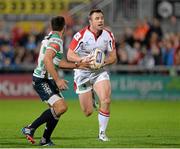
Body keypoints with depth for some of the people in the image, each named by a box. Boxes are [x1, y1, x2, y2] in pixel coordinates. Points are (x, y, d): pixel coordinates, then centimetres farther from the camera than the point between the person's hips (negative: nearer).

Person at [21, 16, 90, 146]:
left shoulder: (50, 38, 15)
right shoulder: (56, 41, -16)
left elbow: (57, 62, 24)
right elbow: (47, 60, -30)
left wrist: (77, 65, 23)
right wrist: (57, 80, -31)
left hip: (48, 80, 10)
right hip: (42, 80, -10)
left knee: (61, 107, 11)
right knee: (60, 107, -21)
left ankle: (45, 139, 18)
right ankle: (30, 128, -13)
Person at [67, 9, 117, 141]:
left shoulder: (108, 35, -3)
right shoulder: (81, 35, -15)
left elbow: (113, 57, 3)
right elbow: (70, 55, -12)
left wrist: (103, 61, -18)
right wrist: (84, 59, -29)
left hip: (100, 72, 3)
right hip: (82, 73, -3)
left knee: (106, 100, -22)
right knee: (88, 112, 0)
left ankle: (102, 133, -3)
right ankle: (91, 100, 41)